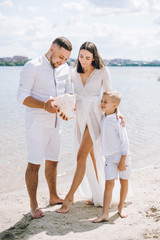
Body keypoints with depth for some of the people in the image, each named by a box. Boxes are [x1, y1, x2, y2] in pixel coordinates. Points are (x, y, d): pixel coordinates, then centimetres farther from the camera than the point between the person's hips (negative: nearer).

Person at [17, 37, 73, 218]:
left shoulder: (65, 69, 8)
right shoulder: (32, 67, -11)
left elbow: (69, 92, 13)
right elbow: (22, 96, -14)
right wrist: (44, 105, -28)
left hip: (56, 122, 6)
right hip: (37, 122, -6)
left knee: (52, 161, 17)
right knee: (34, 164, -3)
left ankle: (53, 196, 32)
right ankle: (33, 205, 9)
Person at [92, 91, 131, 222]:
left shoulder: (118, 121, -14)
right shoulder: (103, 119, 6)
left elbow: (125, 142, -14)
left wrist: (122, 161, -16)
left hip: (122, 156, -4)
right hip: (109, 157, 4)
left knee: (124, 182, 11)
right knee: (109, 183, -3)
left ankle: (121, 206, 32)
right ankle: (105, 214, -7)